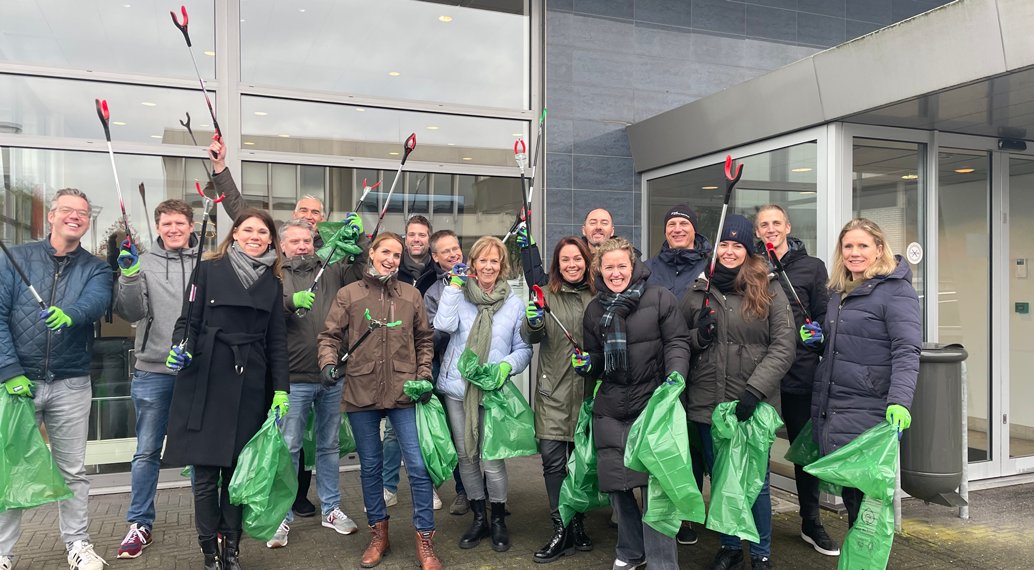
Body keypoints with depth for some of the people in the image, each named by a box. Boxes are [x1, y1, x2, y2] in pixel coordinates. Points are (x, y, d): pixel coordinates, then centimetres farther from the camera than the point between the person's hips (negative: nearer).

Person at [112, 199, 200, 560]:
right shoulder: (144, 262, 3)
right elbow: (131, 313, -6)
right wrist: (129, 275, -19)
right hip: (153, 371, 0)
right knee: (147, 452, 8)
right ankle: (140, 524, 21)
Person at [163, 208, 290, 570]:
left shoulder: (273, 283, 11)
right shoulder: (209, 270, 3)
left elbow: (277, 340, 10)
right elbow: (188, 320, 2)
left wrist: (281, 389, 3)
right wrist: (180, 348, -19)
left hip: (250, 386, 2)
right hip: (206, 382, -2)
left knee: (238, 469, 6)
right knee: (205, 472, 1)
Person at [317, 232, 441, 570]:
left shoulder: (411, 295, 7)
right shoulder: (348, 295, 3)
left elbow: (424, 340, 13)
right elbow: (331, 336, 3)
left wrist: (424, 375, 2)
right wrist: (328, 362, -16)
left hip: (404, 392, 0)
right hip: (361, 393, 0)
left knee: (418, 466, -3)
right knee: (370, 466, 13)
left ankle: (425, 541, 11)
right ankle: (378, 534, 30)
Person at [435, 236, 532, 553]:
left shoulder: (515, 303, 4)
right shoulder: (459, 294, 3)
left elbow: (524, 349, 5)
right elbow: (444, 325, -16)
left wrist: (508, 365, -14)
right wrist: (454, 285, -13)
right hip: (457, 388, 1)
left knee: (492, 459, -4)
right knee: (465, 456, 10)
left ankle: (498, 520, 19)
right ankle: (478, 518, 28)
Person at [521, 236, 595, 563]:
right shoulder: (546, 296, 3)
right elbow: (529, 337, -5)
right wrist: (533, 322, -26)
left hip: (587, 390, 1)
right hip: (553, 391, 0)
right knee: (552, 458, -4)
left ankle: (577, 524, 26)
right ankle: (561, 530, 8)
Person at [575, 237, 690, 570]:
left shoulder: (659, 298, -2)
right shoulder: (594, 309, 12)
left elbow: (677, 342, -3)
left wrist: (676, 374, -19)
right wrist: (587, 364, -3)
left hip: (651, 404, -4)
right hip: (609, 409, 4)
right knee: (615, 485, 8)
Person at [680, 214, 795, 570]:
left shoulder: (768, 291, -1)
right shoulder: (697, 292, 7)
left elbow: (783, 347, -8)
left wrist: (755, 390, -18)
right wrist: (698, 336, -9)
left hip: (752, 405, -3)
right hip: (707, 404, 3)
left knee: (755, 480, 7)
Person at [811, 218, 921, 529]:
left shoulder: (896, 290, -8)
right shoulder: (840, 291, 16)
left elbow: (906, 350, -17)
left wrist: (899, 401, -30)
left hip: (868, 411, -7)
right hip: (830, 408, 7)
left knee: (866, 492, -1)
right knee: (849, 493, 14)